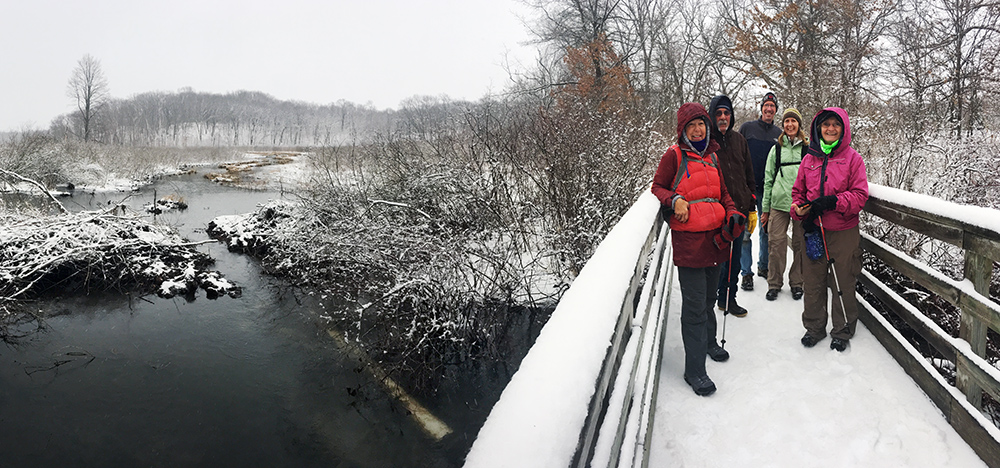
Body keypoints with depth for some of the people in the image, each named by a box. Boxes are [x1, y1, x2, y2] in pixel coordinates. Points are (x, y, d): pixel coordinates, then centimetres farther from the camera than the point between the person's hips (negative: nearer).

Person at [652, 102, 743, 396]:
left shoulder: (712, 156, 14)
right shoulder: (674, 155, -3)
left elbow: (721, 192, 19)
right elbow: (657, 187, 1)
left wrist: (732, 213, 2)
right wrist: (675, 200, -18)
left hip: (715, 235, 6)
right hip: (688, 239, -6)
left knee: (709, 295, 20)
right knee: (695, 303, -6)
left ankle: (708, 341, 43)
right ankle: (694, 369, 1)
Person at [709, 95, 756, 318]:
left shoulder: (738, 140, 11)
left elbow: (749, 176, 16)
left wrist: (752, 208, 14)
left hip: (739, 210, 5)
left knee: (734, 258, 13)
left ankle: (728, 299, 27)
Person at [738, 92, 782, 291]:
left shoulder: (779, 133, 10)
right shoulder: (747, 127, 2)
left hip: (768, 189, 3)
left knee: (768, 229, 10)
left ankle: (763, 266, 25)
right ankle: (746, 272, 3)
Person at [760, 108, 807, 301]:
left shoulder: (809, 148, 7)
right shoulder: (776, 148, 10)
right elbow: (768, 179, 10)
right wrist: (765, 208, 6)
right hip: (779, 202, 1)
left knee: (800, 244, 5)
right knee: (776, 243, -1)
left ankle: (797, 282, 19)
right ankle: (774, 283, 11)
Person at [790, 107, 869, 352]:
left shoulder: (852, 158, -2)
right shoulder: (809, 159, 8)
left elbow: (860, 194, -7)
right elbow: (798, 192, 14)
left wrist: (832, 202, -21)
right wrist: (801, 212, -4)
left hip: (844, 232, -3)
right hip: (813, 230, 3)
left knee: (843, 284, 6)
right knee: (813, 282, 9)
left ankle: (843, 331, 23)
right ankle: (814, 327, 25)